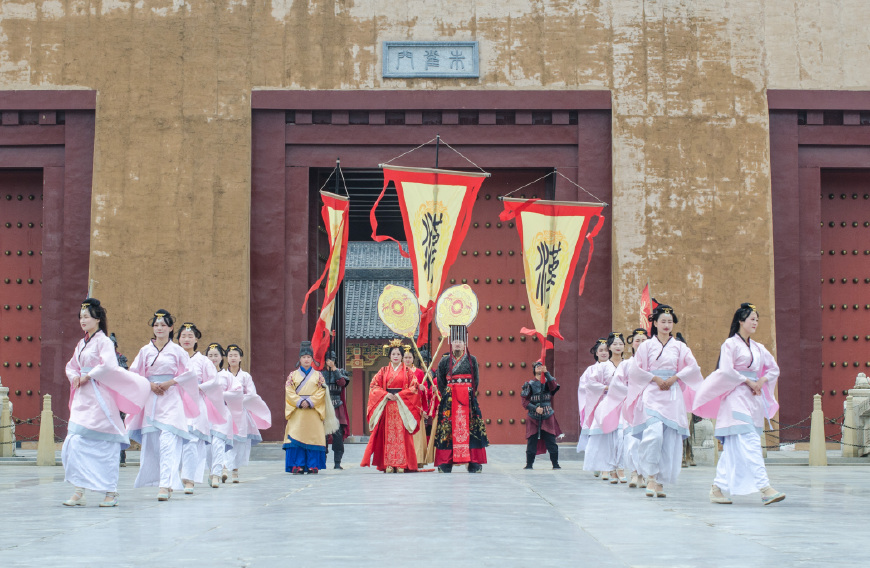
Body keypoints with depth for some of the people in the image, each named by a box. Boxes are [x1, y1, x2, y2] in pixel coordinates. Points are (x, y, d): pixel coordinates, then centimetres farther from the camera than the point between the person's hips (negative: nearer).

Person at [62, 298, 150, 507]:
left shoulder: (103, 341, -5)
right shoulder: (81, 343, 18)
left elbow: (109, 366, -19)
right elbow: (71, 366, 25)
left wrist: (87, 376, -10)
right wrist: (74, 377, 3)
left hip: (99, 398, -7)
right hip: (82, 398, 7)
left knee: (103, 445, -6)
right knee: (75, 443, -2)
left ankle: (111, 492, 1)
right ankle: (79, 492, -1)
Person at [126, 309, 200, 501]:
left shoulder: (177, 350, 3)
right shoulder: (145, 351, 10)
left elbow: (189, 373, 3)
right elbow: (134, 373, 8)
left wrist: (170, 383, -6)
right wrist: (150, 385, -5)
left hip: (171, 399, -4)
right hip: (150, 399, 4)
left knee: (168, 442, -15)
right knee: (151, 442, 2)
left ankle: (165, 486, -22)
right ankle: (168, 483, 14)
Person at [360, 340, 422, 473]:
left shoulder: (407, 371, 8)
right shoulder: (383, 371, 11)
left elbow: (414, 387, 0)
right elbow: (374, 386, 6)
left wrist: (400, 395, -11)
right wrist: (386, 394, -9)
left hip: (402, 406, -1)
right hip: (386, 406, 1)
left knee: (401, 433, -6)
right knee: (388, 433, -4)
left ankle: (401, 464, -6)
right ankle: (388, 465, -4)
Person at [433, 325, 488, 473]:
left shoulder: (472, 360, 7)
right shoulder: (445, 361, 7)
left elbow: (476, 381, 9)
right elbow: (441, 383, 11)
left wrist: (469, 394, 3)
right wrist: (447, 395, 5)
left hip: (468, 399, 0)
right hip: (449, 399, 0)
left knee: (470, 427, -4)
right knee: (448, 428, -5)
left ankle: (474, 464, -3)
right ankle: (445, 463, -3)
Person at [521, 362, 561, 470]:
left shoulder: (548, 382, 10)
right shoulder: (529, 384, 6)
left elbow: (554, 387, -15)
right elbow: (525, 402, 0)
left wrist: (546, 372, -22)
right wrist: (535, 408, -14)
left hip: (548, 418, 1)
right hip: (533, 419, -1)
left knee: (551, 442, -2)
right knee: (531, 442, -2)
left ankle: (555, 464, 5)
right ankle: (529, 464, 6)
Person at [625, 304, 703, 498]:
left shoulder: (679, 347, 12)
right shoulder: (646, 346, 7)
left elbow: (693, 367, 5)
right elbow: (636, 370, 3)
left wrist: (674, 378, -6)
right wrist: (655, 378, -8)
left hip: (673, 395, 2)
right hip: (652, 393, -2)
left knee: (670, 439, -3)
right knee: (654, 433, -21)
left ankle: (660, 481, 5)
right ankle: (650, 477, -14)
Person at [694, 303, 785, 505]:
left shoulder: (758, 348, 18)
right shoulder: (731, 344, -2)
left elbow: (774, 369, 24)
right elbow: (726, 370, -12)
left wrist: (762, 381, 5)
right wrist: (748, 381, -9)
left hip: (754, 398, 7)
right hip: (737, 397, -7)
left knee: (733, 447, 7)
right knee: (750, 443, -15)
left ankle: (718, 488, 12)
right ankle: (765, 488, -22)